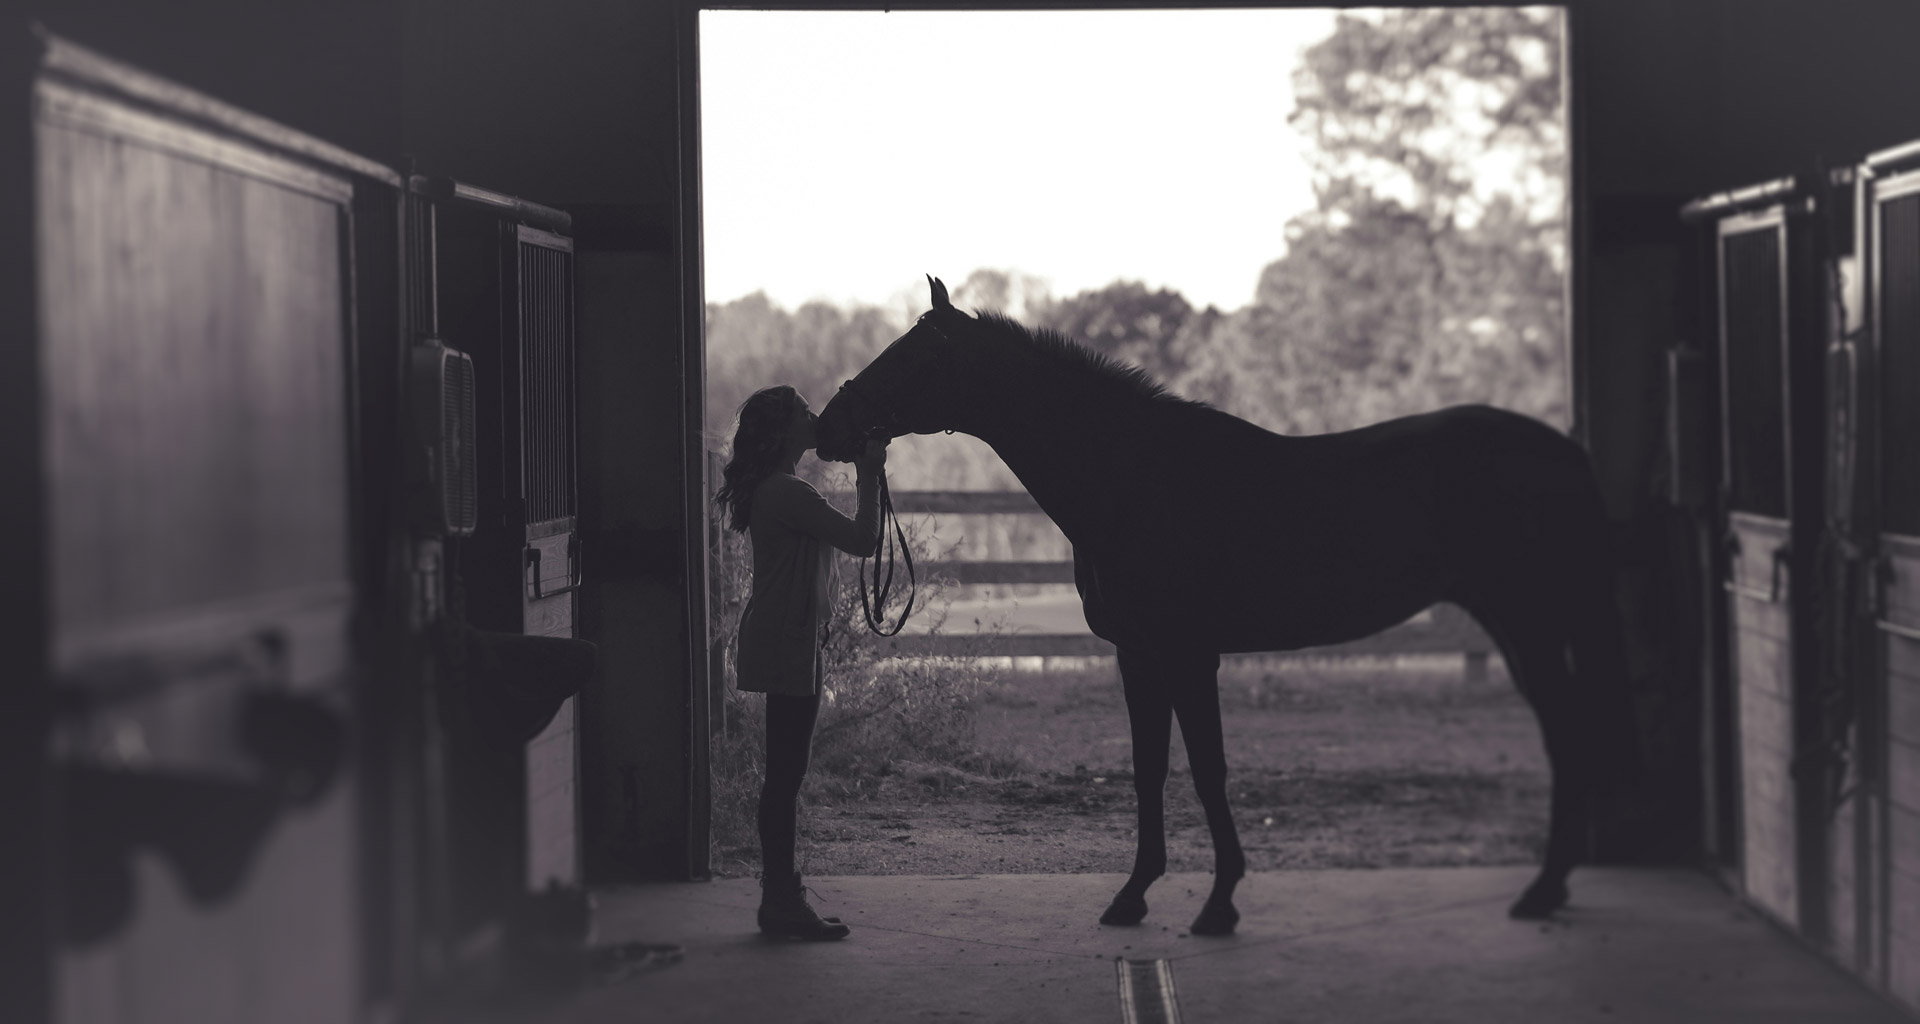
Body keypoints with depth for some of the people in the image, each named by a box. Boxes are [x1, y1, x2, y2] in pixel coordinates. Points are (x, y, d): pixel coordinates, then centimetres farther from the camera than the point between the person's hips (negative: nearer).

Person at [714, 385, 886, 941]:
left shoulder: (768, 490, 15)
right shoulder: (788, 493, -18)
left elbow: (845, 537, 23)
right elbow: (864, 539, -19)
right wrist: (869, 475, -10)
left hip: (779, 641, 11)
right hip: (788, 644, -11)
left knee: (785, 770, 13)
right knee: (787, 771, -6)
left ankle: (780, 896, 19)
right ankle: (782, 901, -3)